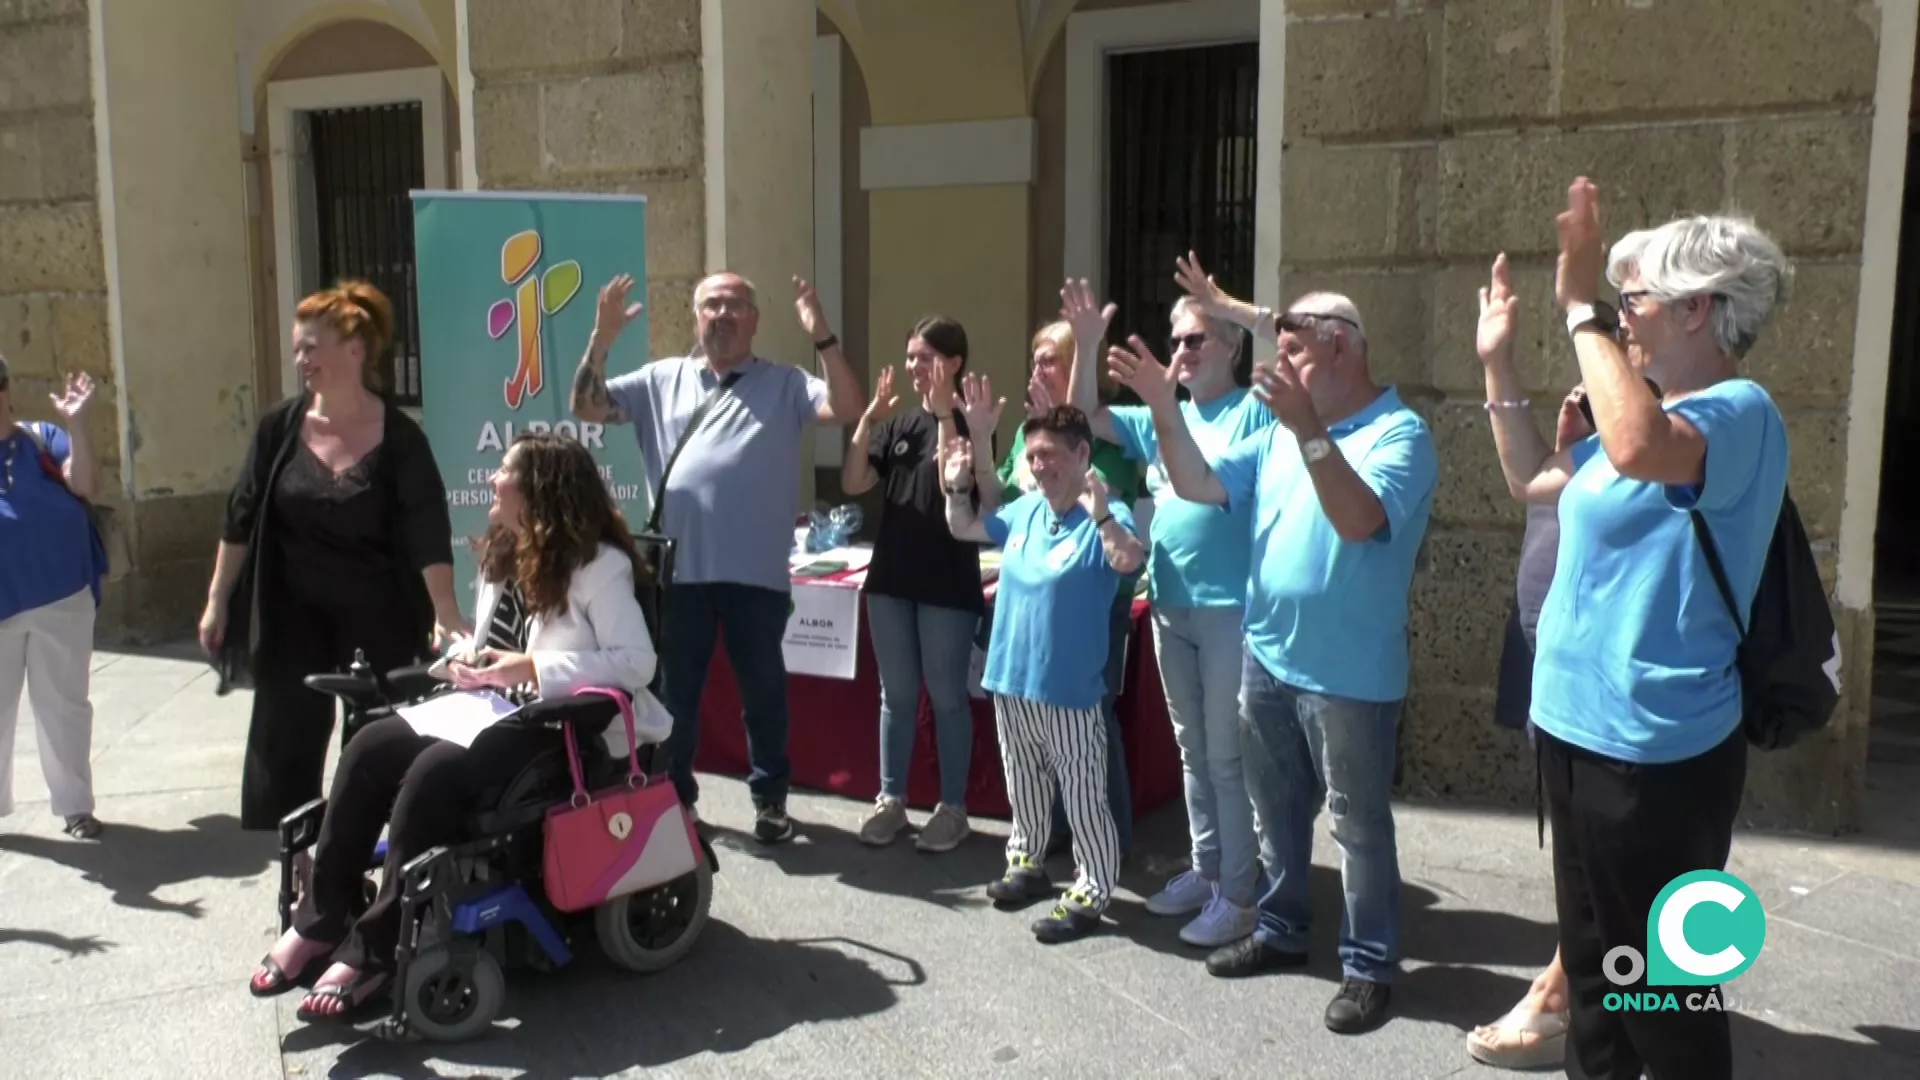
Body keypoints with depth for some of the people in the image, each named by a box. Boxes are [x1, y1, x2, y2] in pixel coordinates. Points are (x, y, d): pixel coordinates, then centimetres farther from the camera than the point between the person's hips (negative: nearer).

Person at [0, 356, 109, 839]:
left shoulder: (42, 438, 0)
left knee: (65, 704, 10)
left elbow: (88, 487, -12)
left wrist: (76, 426, -22)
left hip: (62, 599, 0)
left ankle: (75, 805, 21)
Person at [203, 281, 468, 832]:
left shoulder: (398, 437, -12)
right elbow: (242, 517, 4)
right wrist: (218, 600, 4)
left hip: (377, 617, -2)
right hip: (293, 614, 3)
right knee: (283, 744, 6)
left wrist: (446, 614, -27)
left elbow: (428, 533, -17)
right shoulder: (280, 426, -2)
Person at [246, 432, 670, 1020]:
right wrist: (466, 658, -1)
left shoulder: (599, 564, -13)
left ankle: (372, 952, -20)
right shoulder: (501, 555, 13)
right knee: (371, 748, -15)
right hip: (492, 706, 8)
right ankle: (320, 922, -8)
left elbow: (637, 662, -21)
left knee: (434, 772, -30)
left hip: (558, 725, -8)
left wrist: (532, 668, -23)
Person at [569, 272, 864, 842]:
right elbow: (587, 408, 5)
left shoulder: (786, 384, 3)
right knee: (674, 689, 14)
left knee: (763, 688, 10)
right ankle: (672, 795, 30)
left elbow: (849, 409, -10)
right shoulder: (661, 380, 9)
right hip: (679, 569, 2)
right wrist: (601, 339, -8)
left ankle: (770, 799, 25)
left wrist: (823, 338, -21)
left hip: (757, 573, -2)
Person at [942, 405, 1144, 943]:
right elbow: (963, 528, 19)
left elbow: (1129, 560, -36)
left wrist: (1100, 515, -50)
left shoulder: (1105, 518, -15)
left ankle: (1090, 894, 17)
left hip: (1068, 689, -7)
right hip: (1010, 680, 7)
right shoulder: (1024, 510, 6)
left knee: (1082, 797, 5)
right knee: (1024, 788, 23)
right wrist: (958, 485, 2)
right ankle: (1026, 864, 41)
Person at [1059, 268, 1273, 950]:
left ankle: (1238, 894, 11)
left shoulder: (1255, 412, -6)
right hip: (1169, 608, 7)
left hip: (1231, 609, -7)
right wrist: (1088, 345, -1)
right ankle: (1205, 870, 30)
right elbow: (1087, 418, 13)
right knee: (1192, 750, 16)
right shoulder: (1161, 421, 12)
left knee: (1227, 754, 0)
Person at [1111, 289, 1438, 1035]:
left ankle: (1370, 964, 19)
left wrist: (1309, 430, -36)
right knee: (1276, 808, 19)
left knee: (1358, 823, 6)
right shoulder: (1279, 434, 9)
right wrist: (1165, 411, -7)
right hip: (1266, 656, 7)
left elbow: (1359, 520, -28)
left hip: (1348, 673, -7)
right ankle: (1281, 930, 35)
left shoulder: (1399, 433, -12)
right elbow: (1200, 487, 4)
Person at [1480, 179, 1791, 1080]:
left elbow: (1639, 450, -40)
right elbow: (1534, 479, 23)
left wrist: (1581, 310, -30)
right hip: (1577, 723, 9)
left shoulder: (1741, 412, -17)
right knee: (1590, 953, 23)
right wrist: (1497, 362, 16)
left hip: (1654, 745, -9)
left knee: (1661, 978, 5)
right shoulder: (1654, 417, 11)